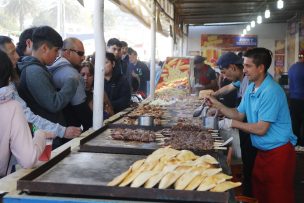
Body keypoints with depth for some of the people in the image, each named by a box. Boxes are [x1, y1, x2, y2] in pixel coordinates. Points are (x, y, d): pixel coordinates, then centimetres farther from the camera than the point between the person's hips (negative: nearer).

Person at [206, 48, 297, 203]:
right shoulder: (251, 88, 6)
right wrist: (217, 105, -1)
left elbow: (261, 129, -24)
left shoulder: (271, 91, -23)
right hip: (262, 151, 9)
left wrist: (232, 123, -15)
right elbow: (239, 114, 11)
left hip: (278, 153, -9)